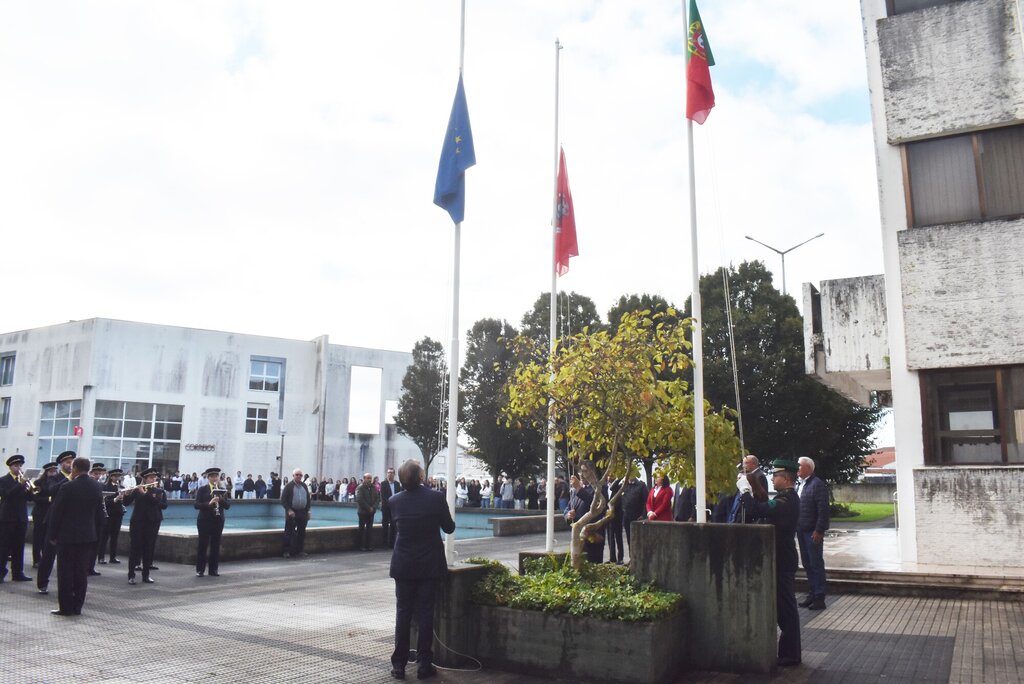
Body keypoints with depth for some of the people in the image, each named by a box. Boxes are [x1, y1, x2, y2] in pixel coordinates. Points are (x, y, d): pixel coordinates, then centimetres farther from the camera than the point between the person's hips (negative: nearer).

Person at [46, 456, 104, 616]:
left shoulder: (68, 487, -14)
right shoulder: (97, 487, 2)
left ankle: (65, 607, 6)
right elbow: (99, 513, 7)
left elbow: (56, 512, -9)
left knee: (65, 572, 4)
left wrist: (52, 535, 1)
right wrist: (95, 530, 16)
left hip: (67, 536, -5)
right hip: (88, 536, 5)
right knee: (82, 572, 10)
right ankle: (77, 606, 14)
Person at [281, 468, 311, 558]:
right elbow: (283, 500, -7)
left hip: (302, 512, 5)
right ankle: (287, 551, 1)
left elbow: (308, 499, 17)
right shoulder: (288, 486, -3)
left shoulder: (304, 486, 12)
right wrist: (289, 510, -15)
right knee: (289, 533, -3)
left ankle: (299, 550, 17)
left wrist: (307, 510, 9)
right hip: (292, 513, -5)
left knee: (302, 532, 8)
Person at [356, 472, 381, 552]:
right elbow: (360, 500, -17)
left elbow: (378, 498, 7)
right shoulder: (360, 488, -8)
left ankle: (369, 545, 9)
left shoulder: (374, 488, 9)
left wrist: (373, 507, -8)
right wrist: (368, 508, -15)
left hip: (371, 511, 5)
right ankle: (362, 546, 5)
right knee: (362, 528, 2)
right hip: (363, 511, -5)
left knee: (370, 528, 6)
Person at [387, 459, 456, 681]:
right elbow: (449, 528, -1)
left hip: (403, 566, 2)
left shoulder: (395, 501, -7)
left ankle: (399, 665, 13)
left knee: (403, 613, 9)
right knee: (425, 613, 6)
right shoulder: (436, 498, -13)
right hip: (430, 566, -1)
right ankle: (424, 665, 10)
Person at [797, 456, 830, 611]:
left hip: (813, 532, -8)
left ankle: (819, 598, 5)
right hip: (801, 531, 8)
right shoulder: (800, 484, 13)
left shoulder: (817, 484, -12)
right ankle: (812, 594, 23)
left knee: (816, 565, -1)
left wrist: (818, 531, -20)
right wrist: (796, 528, 11)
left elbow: (823, 509, -17)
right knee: (807, 564, 13)